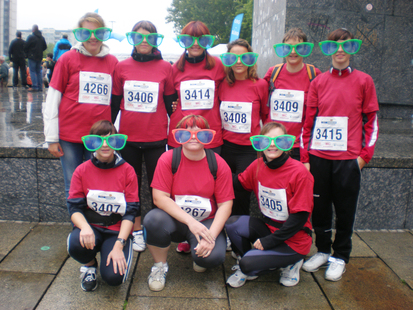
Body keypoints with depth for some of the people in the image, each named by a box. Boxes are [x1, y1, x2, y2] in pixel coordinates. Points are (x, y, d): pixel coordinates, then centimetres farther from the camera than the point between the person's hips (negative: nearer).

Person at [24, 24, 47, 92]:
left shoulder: (31, 37, -10)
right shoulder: (42, 37, 9)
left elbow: (26, 46, -8)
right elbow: (45, 47, 15)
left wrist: (26, 53, 8)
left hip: (32, 57, -6)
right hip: (39, 57, 6)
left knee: (32, 71, -4)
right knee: (39, 72, 10)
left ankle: (34, 87, -10)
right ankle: (40, 87, 9)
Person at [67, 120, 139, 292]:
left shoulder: (127, 171, -4)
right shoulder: (82, 171, 0)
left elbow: (130, 211, -7)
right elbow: (74, 207, -3)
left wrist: (119, 245, -18)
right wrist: (85, 228, -26)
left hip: (118, 230, -1)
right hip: (91, 227, 2)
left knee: (114, 276, -23)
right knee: (76, 244, -33)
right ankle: (89, 265, 4)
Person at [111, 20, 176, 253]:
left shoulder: (165, 67, -1)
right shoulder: (122, 67, 4)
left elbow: (171, 103, 4)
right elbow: (114, 102, 9)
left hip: (156, 138, -2)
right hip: (128, 137, 2)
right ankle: (137, 230, 26)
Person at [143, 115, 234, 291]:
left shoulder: (218, 164, -7)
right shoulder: (168, 159, -9)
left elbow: (225, 204, -8)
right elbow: (159, 198, -15)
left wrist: (211, 235, -21)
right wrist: (189, 221, -25)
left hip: (206, 222, 0)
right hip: (175, 220, 1)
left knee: (214, 256, -29)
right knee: (153, 219, -32)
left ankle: (200, 258, 13)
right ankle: (160, 266, -2)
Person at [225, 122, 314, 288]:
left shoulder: (299, 173, -21)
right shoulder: (258, 165, -3)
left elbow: (300, 217, -19)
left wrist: (269, 241, -18)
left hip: (292, 239, -6)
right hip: (268, 227, 6)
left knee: (248, 264, -20)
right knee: (231, 223, -16)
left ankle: (290, 263, 6)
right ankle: (245, 264, 9)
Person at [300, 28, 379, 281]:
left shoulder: (364, 81, 2)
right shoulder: (318, 82, 7)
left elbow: (371, 120, 4)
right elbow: (309, 121, 7)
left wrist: (365, 154, -3)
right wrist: (305, 156, 3)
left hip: (348, 158, -2)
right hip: (319, 156, 2)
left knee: (345, 209, 8)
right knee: (320, 206, 11)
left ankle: (340, 256, 25)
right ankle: (323, 251, 30)